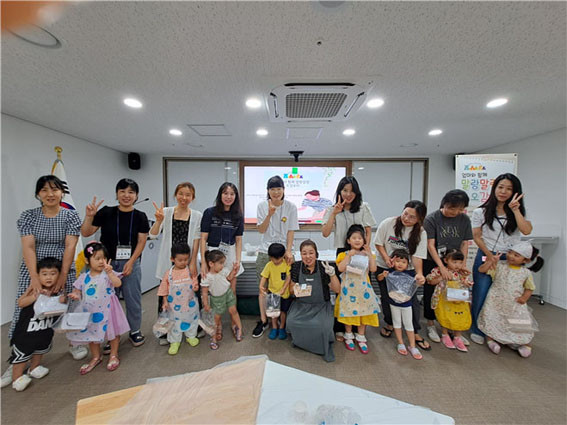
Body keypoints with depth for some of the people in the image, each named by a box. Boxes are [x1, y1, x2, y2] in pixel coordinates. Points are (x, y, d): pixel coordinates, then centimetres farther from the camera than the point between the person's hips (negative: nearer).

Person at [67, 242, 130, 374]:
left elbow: (118, 283, -28)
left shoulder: (108, 274, -13)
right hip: (90, 311, 4)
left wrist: (110, 272, -38)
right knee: (92, 333, 18)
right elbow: (78, 291, 8)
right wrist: (75, 295, -14)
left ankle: (114, 355, 31)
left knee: (112, 332, 9)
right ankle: (96, 357, 41)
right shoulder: (84, 277, 0)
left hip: (107, 309, -4)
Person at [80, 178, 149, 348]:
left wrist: (131, 262, -11)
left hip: (131, 263, 0)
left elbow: (141, 241, -4)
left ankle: (135, 331, 29)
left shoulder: (140, 217, -2)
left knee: (133, 299, 9)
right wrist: (89, 215, -16)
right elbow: (86, 233, 0)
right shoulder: (106, 212, -2)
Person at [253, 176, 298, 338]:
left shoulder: (291, 207, -1)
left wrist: (288, 251, -11)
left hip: (284, 251, -1)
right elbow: (261, 230, -4)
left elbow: (291, 231, -2)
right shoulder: (262, 206, 1)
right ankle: (263, 321, 20)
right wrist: (270, 214, -18)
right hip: (265, 251, 1)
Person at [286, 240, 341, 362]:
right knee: (292, 321, -20)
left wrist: (332, 274, -25)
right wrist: (295, 289, -17)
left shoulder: (324, 267, -10)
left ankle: (325, 348, 8)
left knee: (321, 326, -26)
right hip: (301, 305, 2)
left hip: (321, 306, -2)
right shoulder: (296, 267, -5)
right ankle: (299, 340, 15)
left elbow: (337, 290, -8)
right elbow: (292, 287, 7)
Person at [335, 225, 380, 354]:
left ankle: (360, 337, 27)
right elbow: (340, 268, -19)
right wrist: (349, 255, -21)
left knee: (363, 311, 7)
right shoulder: (344, 255, -3)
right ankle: (348, 336, 27)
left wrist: (370, 254, -12)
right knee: (349, 311, 5)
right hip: (349, 288, -2)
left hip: (363, 288, 3)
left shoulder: (367, 255, 6)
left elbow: (373, 269, -6)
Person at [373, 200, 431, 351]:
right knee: (386, 297, 11)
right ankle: (389, 324, 36)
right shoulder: (387, 223, -15)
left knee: (412, 299, -1)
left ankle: (415, 333, 21)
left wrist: (419, 273, -31)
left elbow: (417, 256, -14)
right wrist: (386, 258, -20)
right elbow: (379, 243, -6)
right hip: (384, 267, 0)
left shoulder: (420, 233, -11)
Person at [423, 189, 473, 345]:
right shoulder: (431, 219, -14)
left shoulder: (465, 219, -1)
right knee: (431, 293, 5)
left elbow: (464, 243, 4)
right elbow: (430, 245, -16)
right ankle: (431, 325, 22)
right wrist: (442, 268, -21)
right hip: (432, 263, -3)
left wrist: (463, 264, -5)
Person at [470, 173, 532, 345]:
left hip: (510, 260, 2)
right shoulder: (481, 212, 0)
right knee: (481, 295, 3)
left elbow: (526, 231, -12)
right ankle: (477, 330, 21)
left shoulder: (518, 212, 6)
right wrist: (489, 255, -8)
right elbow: (477, 237, 0)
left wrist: (515, 210, -13)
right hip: (486, 257, -2)